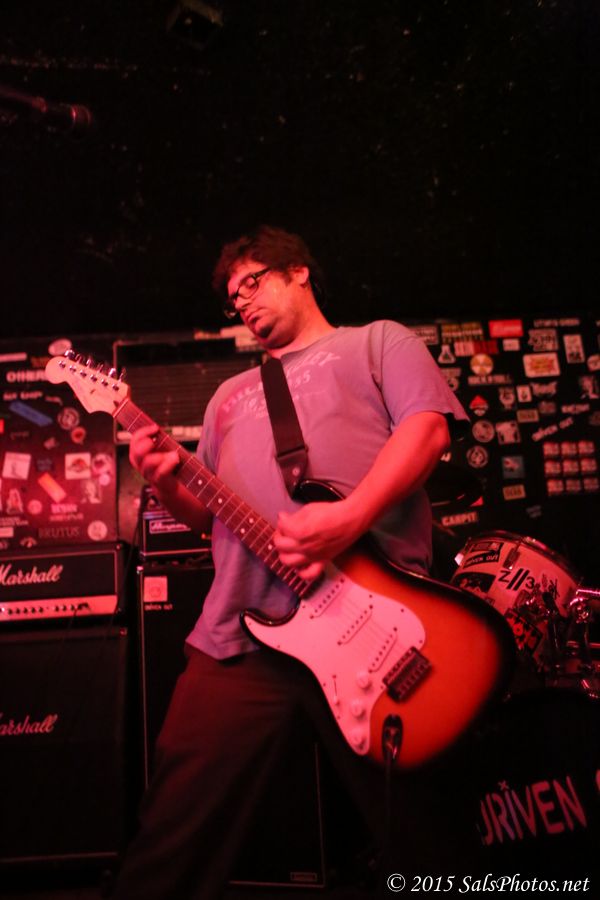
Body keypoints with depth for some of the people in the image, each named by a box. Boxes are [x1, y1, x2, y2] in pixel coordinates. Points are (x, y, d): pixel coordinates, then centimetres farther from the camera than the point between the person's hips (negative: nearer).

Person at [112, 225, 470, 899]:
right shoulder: (230, 395, 29)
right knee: (175, 834, 6)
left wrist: (348, 518, -20)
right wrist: (167, 486, 4)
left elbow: (426, 427, -4)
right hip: (239, 632, 5)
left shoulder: (379, 341, 15)